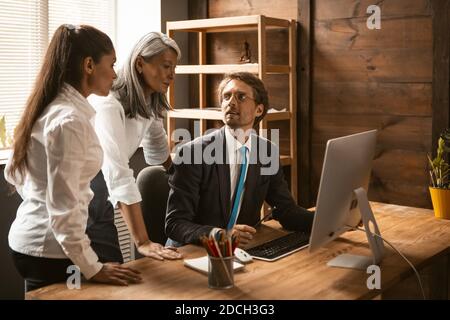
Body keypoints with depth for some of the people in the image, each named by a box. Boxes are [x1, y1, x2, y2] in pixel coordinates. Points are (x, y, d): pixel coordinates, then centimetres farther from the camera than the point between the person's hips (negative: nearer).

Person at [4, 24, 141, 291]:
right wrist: (92, 267, -18)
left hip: (30, 239, 9)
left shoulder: (48, 109, 6)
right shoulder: (70, 120, -22)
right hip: (50, 251, -9)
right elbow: (62, 206, -24)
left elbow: (14, 172, 17)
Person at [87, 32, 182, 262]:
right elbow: (119, 176, -32)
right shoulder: (109, 105, -24)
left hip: (99, 199, 7)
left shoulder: (149, 105, 2)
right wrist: (142, 242, -36)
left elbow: (159, 155, 19)